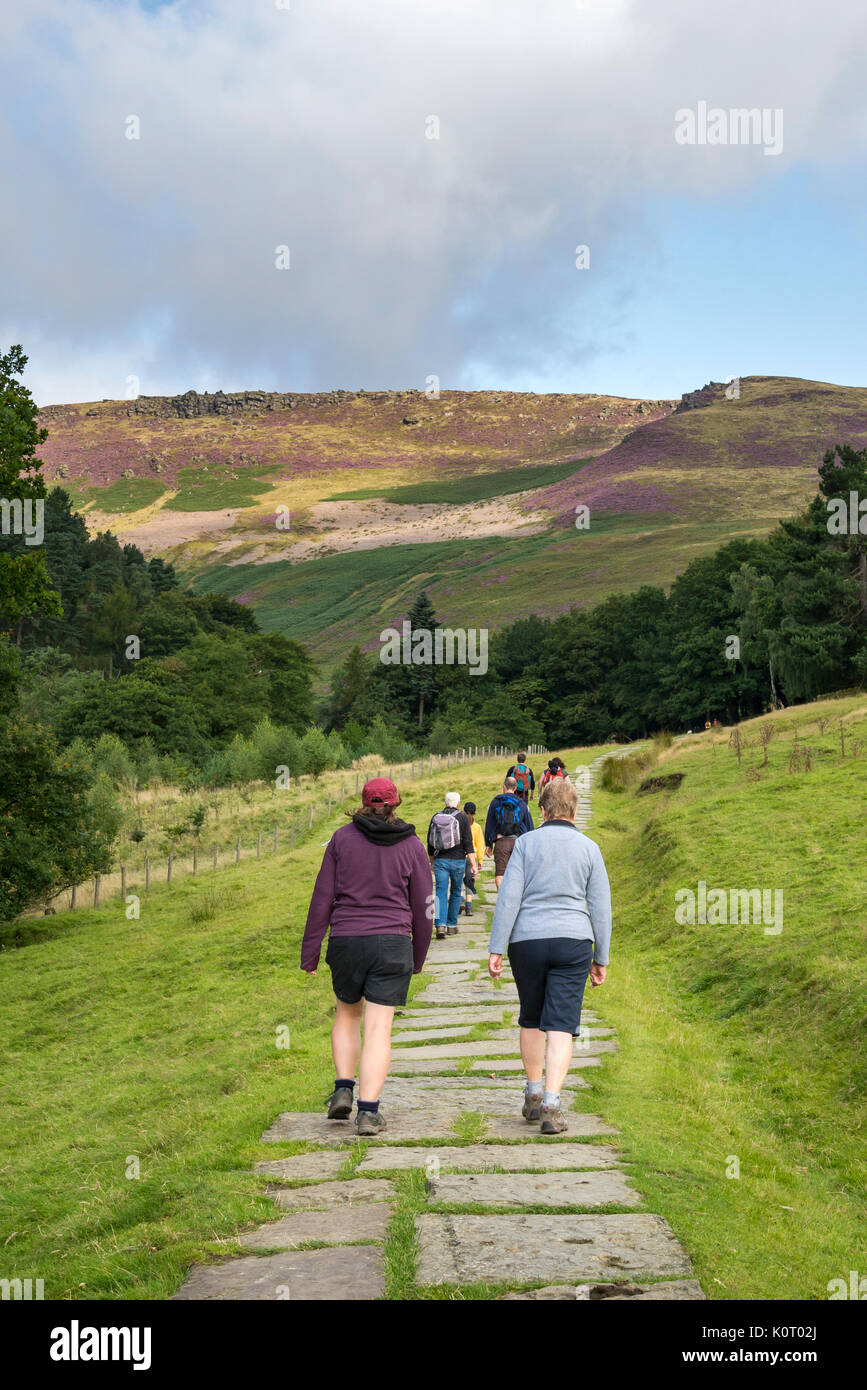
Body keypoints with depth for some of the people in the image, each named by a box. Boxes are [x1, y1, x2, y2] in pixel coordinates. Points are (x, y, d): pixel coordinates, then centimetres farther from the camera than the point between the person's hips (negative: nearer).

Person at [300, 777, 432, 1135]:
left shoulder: (342, 838, 1)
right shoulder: (412, 846, 2)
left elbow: (323, 898, 0)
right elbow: (422, 908, 6)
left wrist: (310, 952, 6)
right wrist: (418, 958, 18)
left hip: (346, 942, 1)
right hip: (392, 944, -1)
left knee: (348, 1013, 23)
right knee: (379, 1028, 0)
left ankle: (343, 1090, 13)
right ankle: (368, 1111, -6)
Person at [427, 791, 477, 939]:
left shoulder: (435, 817, 7)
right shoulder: (461, 817, -3)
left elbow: (429, 842, 14)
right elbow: (468, 843, -8)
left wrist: (433, 860, 27)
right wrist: (473, 865, -8)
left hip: (440, 860, 2)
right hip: (457, 860, -1)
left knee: (441, 892, -1)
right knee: (455, 893, 13)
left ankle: (440, 924, -18)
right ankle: (452, 925, 18)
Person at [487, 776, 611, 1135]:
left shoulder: (526, 843, 2)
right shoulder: (589, 848, 5)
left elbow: (508, 897, -4)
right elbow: (601, 908, 5)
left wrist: (496, 949, -3)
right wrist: (601, 958, 12)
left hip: (527, 941, 0)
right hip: (573, 943, 0)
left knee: (531, 1021, 17)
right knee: (561, 1026, -2)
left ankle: (533, 1096, 26)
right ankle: (551, 1105, -14)